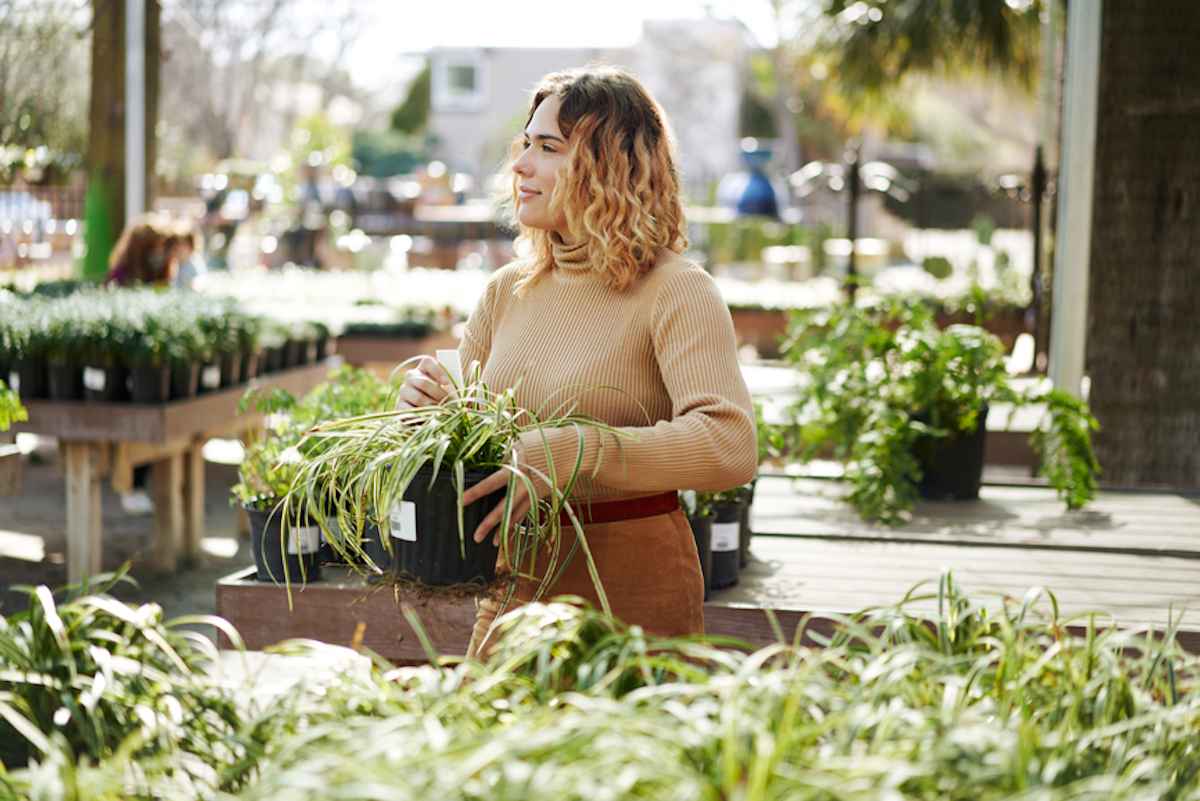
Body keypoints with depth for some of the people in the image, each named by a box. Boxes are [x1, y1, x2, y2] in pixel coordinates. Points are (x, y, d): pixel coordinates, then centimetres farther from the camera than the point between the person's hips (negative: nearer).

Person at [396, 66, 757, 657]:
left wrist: (571, 453, -34)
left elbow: (730, 445, -26)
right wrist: (423, 400, -9)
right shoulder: (506, 291, 8)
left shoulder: (675, 292, -12)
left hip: (633, 596, -5)